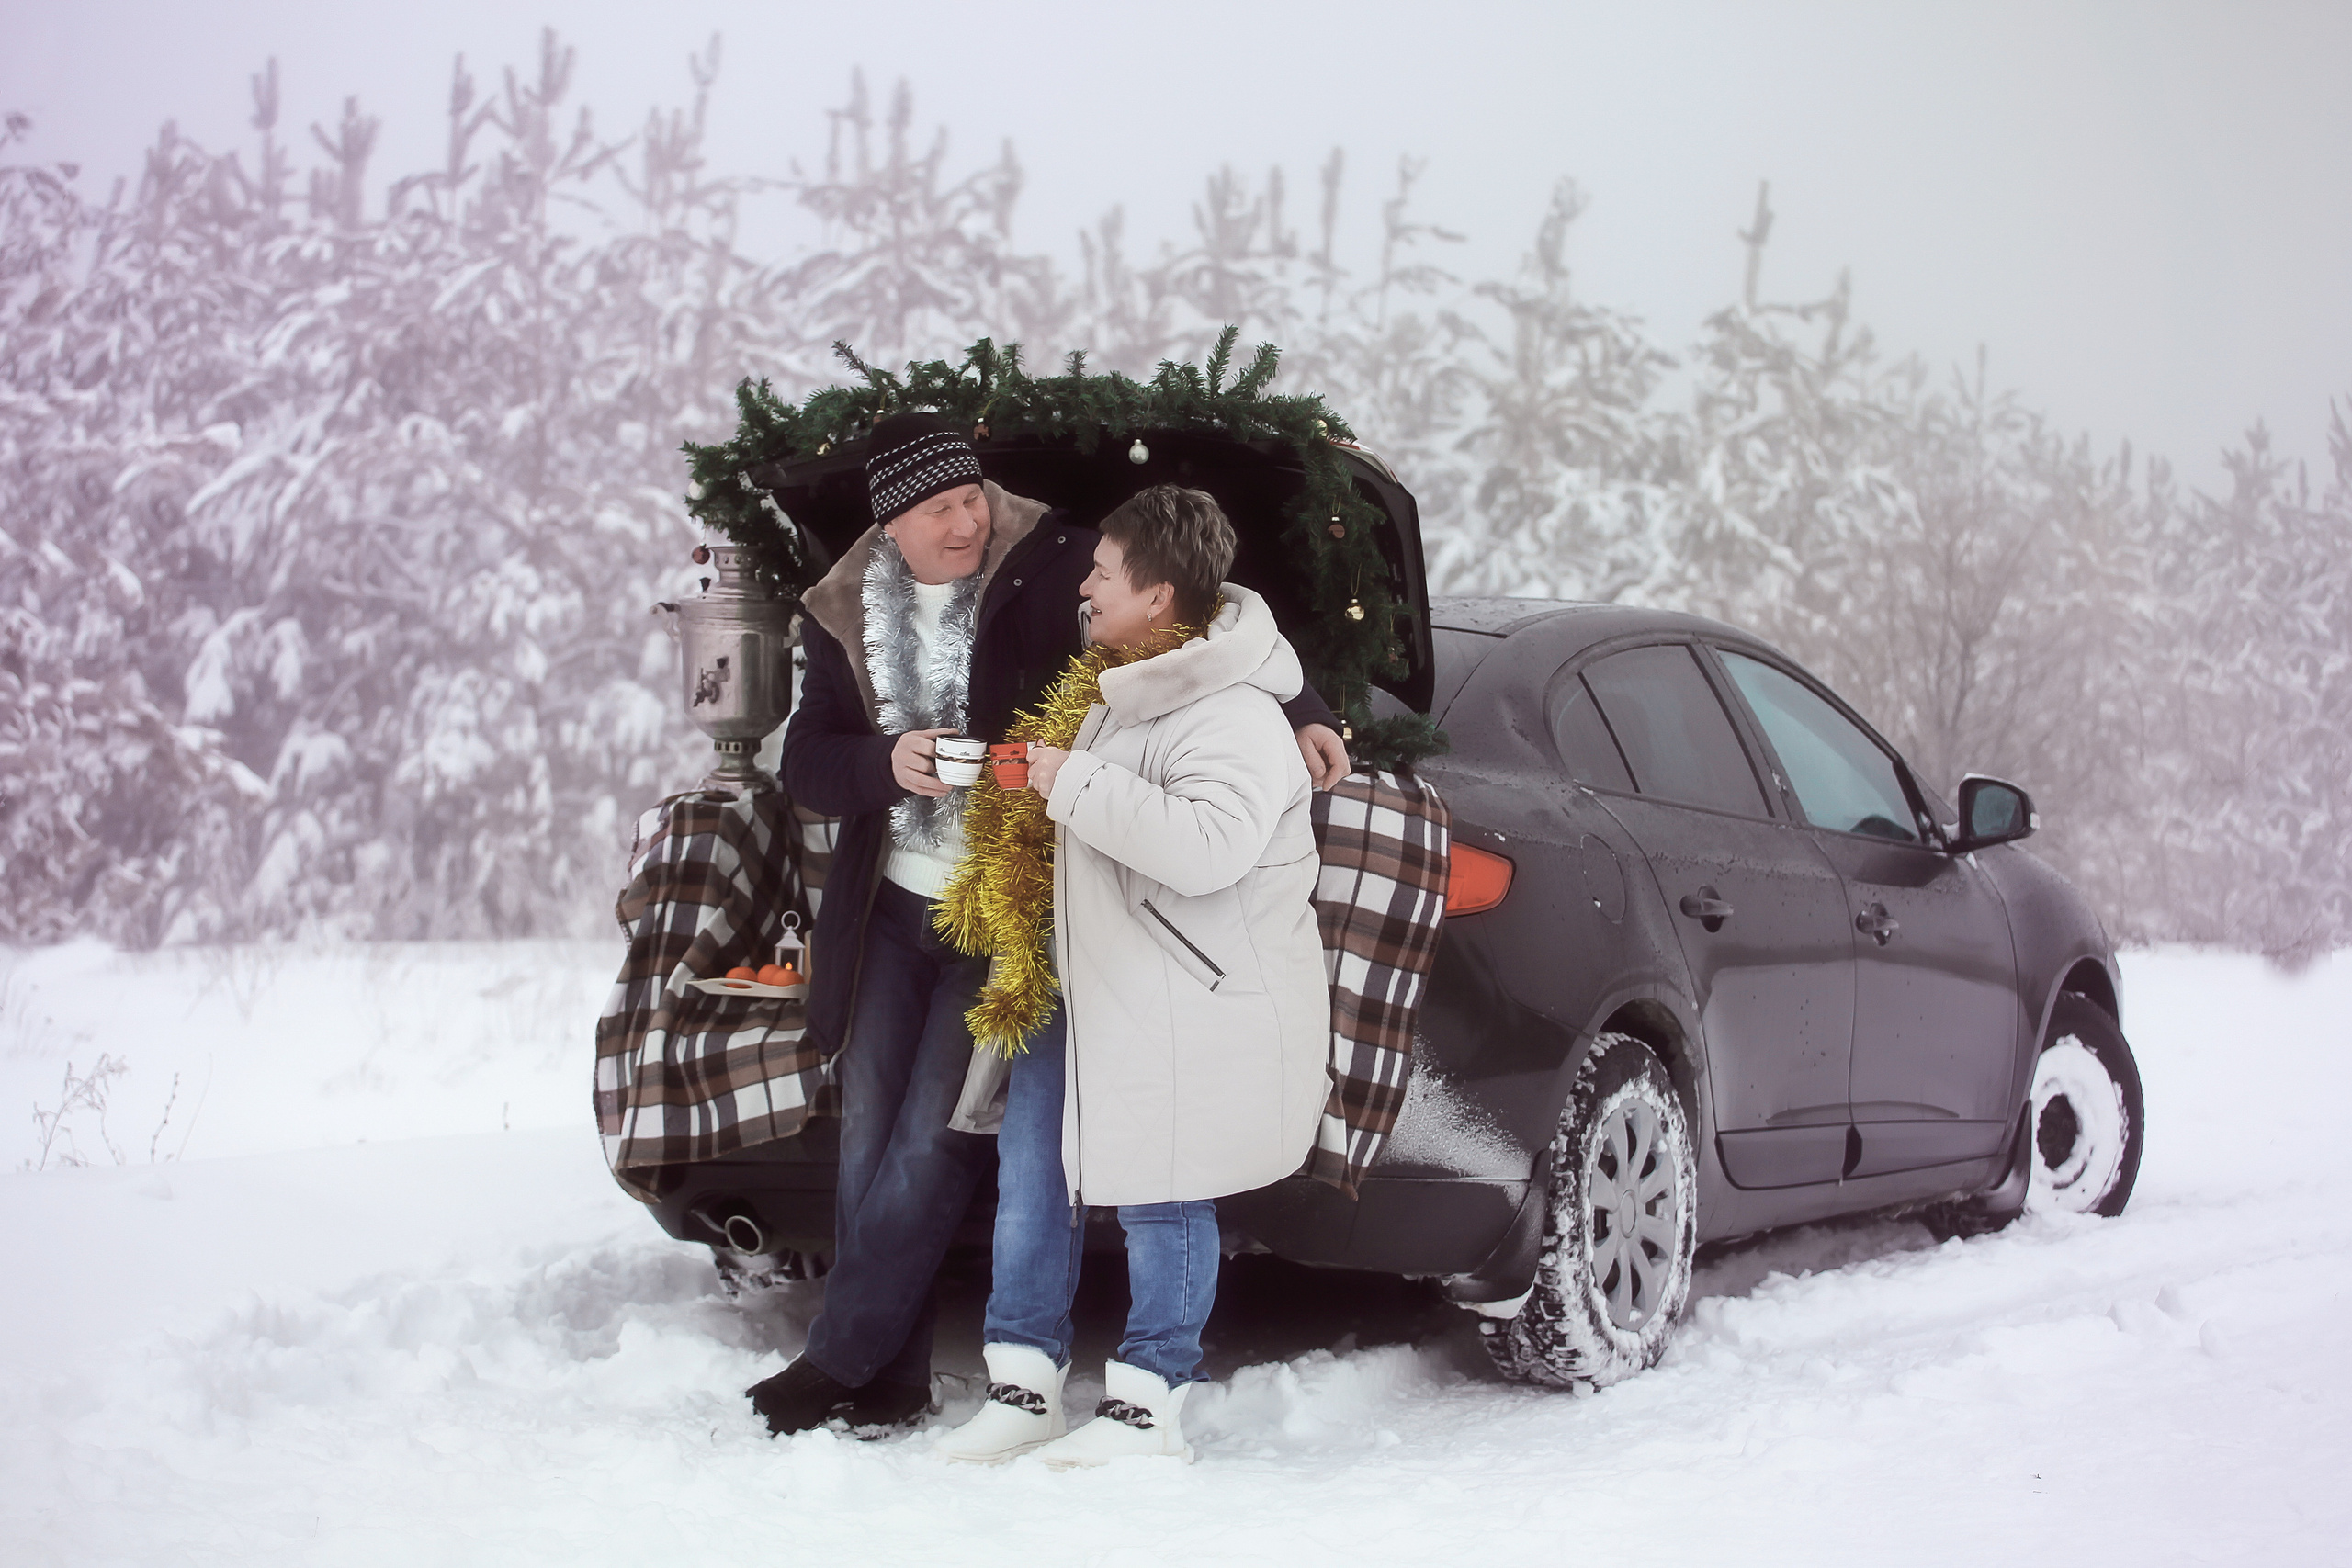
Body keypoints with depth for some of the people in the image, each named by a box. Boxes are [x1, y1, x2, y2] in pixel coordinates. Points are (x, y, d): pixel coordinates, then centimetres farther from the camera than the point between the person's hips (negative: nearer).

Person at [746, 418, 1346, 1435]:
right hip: (889, 910, 5)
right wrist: (888, 764, -15)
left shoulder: (1056, 568, -9)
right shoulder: (846, 614, 5)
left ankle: (841, 1361, 6)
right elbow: (805, 764, 5)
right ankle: (893, 1382, 17)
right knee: (868, 1144, 7)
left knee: (933, 1147, -6)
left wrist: (1299, 714, -19)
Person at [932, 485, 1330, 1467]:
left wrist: (1074, 786, -29)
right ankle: (1023, 1386, 19)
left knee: (1158, 1197, 0)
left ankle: (1148, 1406, 14)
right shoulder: (1124, 687, 10)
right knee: (1032, 1164, 9)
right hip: (1098, 986, 10)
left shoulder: (1234, 723, -21)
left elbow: (1206, 846, -37)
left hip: (1194, 1008, -10)